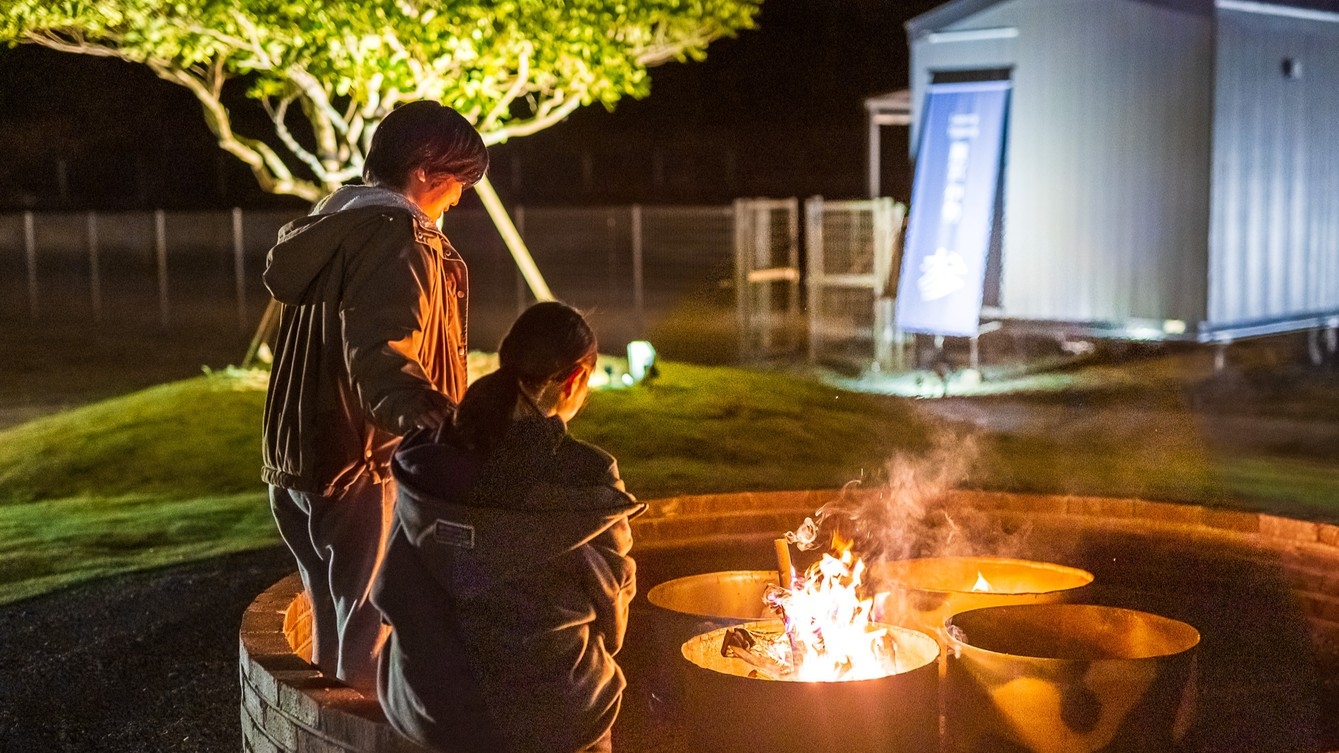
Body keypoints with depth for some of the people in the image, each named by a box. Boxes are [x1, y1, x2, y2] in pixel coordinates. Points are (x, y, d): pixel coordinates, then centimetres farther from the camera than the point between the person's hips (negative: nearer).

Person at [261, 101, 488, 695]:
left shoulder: (325, 227, 12)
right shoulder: (399, 240, -17)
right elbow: (378, 347, -34)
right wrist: (418, 408, -53)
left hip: (294, 462, 10)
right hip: (360, 467, -10)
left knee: (333, 628, 22)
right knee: (372, 644, 1)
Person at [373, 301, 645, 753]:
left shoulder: (423, 463, -8)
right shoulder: (587, 479, -18)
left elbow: (394, 591, 1)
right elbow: (611, 591, -3)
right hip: (545, 714, -3)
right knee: (600, 681, 30)